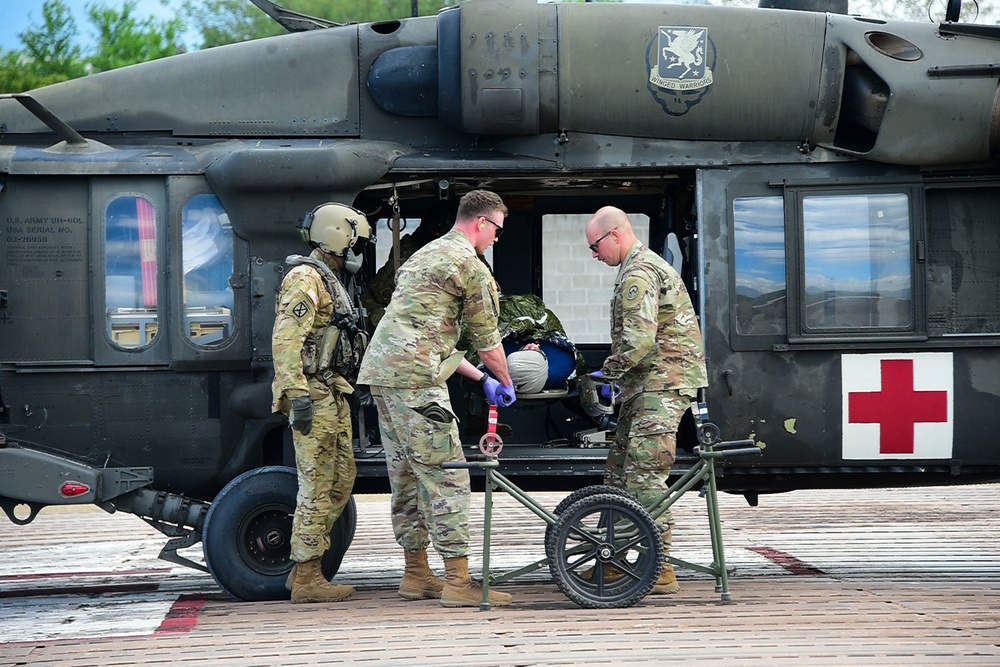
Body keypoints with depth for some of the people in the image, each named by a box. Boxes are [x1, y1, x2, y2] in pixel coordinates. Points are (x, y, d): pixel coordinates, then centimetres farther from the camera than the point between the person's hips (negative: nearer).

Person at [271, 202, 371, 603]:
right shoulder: (307, 277, -11)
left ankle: (304, 568, 16)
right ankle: (307, 578, -5)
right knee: (317, 486, -8)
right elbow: (286, 339, -21)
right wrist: (298, 395, -26)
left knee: (342, 480, 12)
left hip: (333, 395, 11)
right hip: (313, 396, -11)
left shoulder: (330, 280, 21)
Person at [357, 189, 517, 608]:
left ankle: (416, 574, 21)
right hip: (414, 377, -10)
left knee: (407, 477, 15)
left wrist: (481, 378, 30)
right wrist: (506, 382, 19)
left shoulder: (425, 255, 26)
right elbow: (487, 338, 2)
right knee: (446, 477, -8)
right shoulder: (469, 264, -5)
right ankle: (458, 582, -9)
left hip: (380, 370, 10)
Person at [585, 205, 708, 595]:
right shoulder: (648, 265, 21)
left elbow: (638, 341, -24)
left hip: (662, 384, -11)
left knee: (644, 475, -13)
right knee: (619, 471, 12)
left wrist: (606, 374, -9)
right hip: (650, 384, 11)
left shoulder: (638, 274, -14)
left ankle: (660, 571, -13)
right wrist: (616, 378, 17)